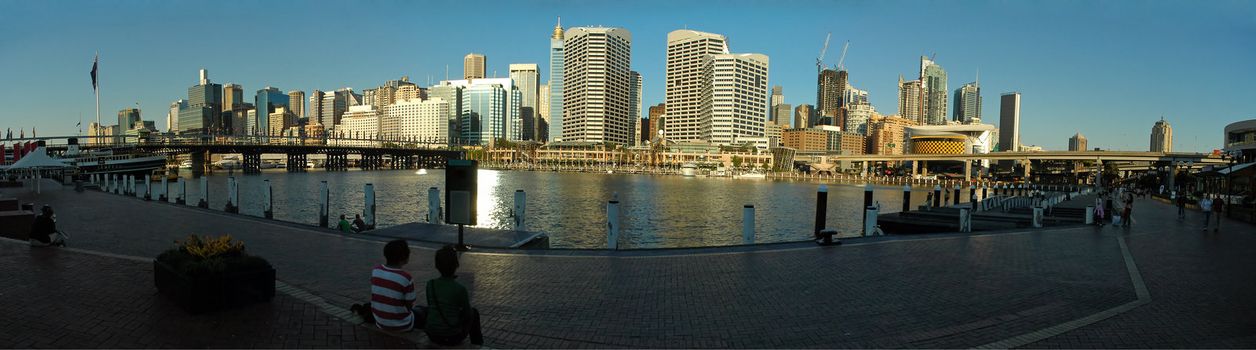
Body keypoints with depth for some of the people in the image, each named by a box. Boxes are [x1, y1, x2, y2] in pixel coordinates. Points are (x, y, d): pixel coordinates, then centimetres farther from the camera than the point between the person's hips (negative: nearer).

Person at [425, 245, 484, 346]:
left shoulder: (430, 284, -6)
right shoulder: (460, 289, -19)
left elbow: (430, 307, 9)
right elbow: (468, 314, -5)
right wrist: (467, 302, 17)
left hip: (432, 336, 5)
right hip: (452, 338, -4)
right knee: (474, 312, 23)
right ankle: (477, 343, 43)